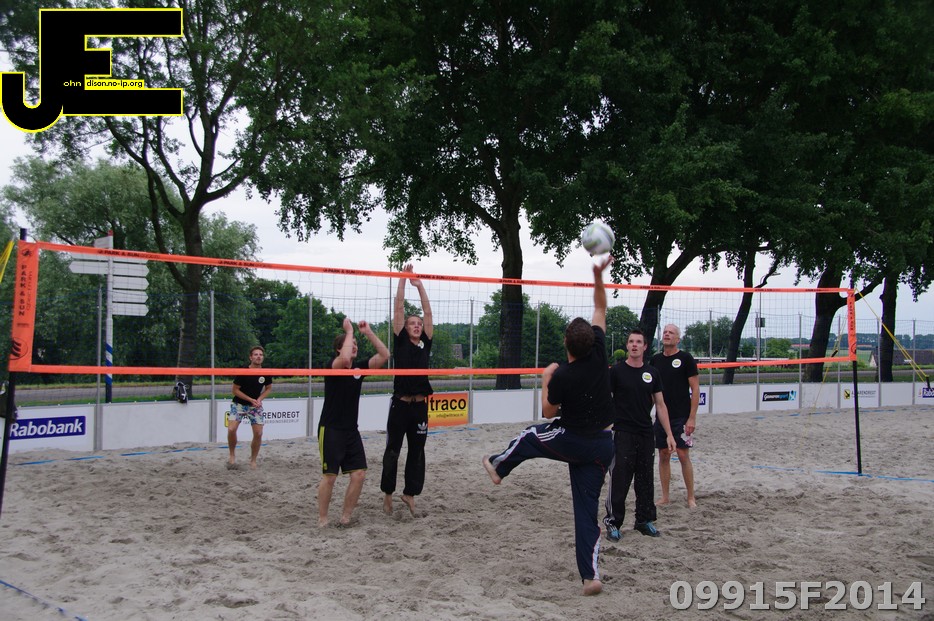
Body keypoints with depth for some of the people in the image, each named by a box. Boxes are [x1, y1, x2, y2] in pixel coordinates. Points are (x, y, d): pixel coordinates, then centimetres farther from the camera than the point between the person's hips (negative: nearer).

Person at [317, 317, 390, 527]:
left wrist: (368, 333, -6)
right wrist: (349, 330, -23)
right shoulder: (333, 365, -10)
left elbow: (384, 355, -1)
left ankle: (345, 517, 12)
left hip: (351, 430, 6)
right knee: (330, 475, -4)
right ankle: (322, 519, 10)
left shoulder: (360, 366, 7)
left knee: (359, 473, 0)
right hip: (330, 429, -6)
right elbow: (345, 358, -34)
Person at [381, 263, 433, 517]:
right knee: (392, 451, 6)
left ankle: (410, 493, 21)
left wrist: (420, 285, 3)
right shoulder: (400, 342, 1)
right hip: (400, 404, -3)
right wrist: (403, 279, -4)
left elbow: (428, 313, 6)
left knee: (417, 453, 8)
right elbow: (398, 308, -3)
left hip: (420, 405, 3)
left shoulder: (425, 344, 9)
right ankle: (387, 494, 19)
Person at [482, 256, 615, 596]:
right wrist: (598, 277, -5)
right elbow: (600, 310, 2)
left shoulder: (562, 376, -20)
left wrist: (545, 381, 8)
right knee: (588, 508, 7)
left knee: (530, 436, 26)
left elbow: (548, 412, -2)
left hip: (571, 441, -4)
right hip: (603, 444, 4)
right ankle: (590, 576, 2)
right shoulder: (598, 354, -10)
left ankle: (497, 467, 51)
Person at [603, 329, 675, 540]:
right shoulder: (616, 371, -4)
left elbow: (660, 405, 11)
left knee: (646, 480, 11)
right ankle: (613, 522, 6)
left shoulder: (652, 373, 8)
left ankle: (644, 520, 24)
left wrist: (669, 434, 7)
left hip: (646, 435, 4)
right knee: (619, 481, -4)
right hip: (622, 434, -4)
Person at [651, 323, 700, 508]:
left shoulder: (686, 358, -5)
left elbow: (695, 389, -7)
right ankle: (665, 498, 14)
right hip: (662, 416, 4)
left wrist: (692, 418, -13)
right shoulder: (656, 359, 9)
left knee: (683, 455, -4)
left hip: (681, 417, -4)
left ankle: (691, 498, 7)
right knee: (663, 455, 7)